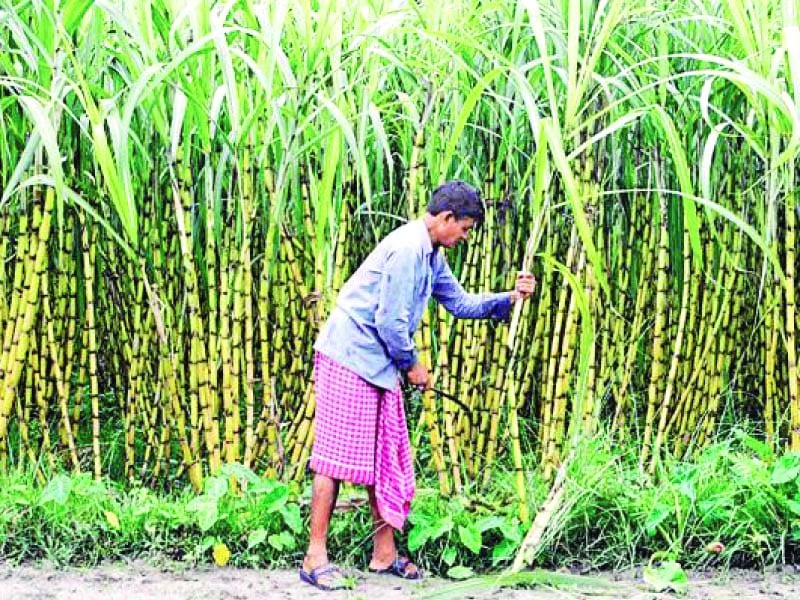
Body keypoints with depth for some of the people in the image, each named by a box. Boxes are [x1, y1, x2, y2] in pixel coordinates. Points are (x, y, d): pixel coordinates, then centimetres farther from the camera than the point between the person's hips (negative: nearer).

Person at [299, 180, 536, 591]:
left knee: (387, 458, 10)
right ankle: (315, 558, -5)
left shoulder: (431, 256, 13)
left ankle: (384, 553, 17)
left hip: (379, 367, 10)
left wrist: (509, 298, 8)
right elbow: (390, 321, -21)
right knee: (337, 454, -8)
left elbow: (459, 302, 20)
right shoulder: (407, 249, -19)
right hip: (349, 360, -10)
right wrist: (412, 365, -7)